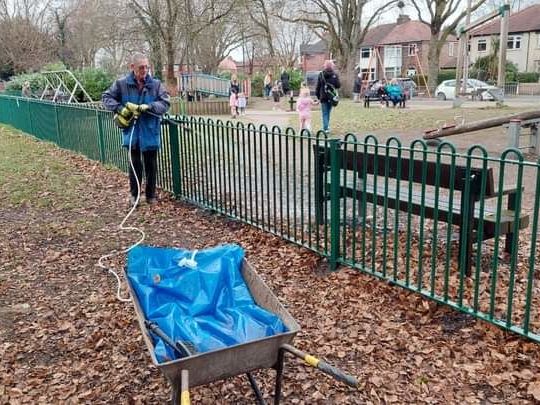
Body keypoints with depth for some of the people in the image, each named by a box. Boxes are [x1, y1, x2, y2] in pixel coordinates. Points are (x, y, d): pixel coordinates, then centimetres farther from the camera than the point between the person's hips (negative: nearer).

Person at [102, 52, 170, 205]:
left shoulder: (156, 84, -5)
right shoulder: (121, 84, -3)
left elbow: (165, 103, -8)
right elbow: (106, 97, 5)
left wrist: (148, 107, -23)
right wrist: (119, 108, -12)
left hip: (150, 132, 0)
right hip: (132, 132, 0)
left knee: (151, 165, 10)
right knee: (135, 164, 11)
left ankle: (151, 194, 24)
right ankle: (134, 194, 24)